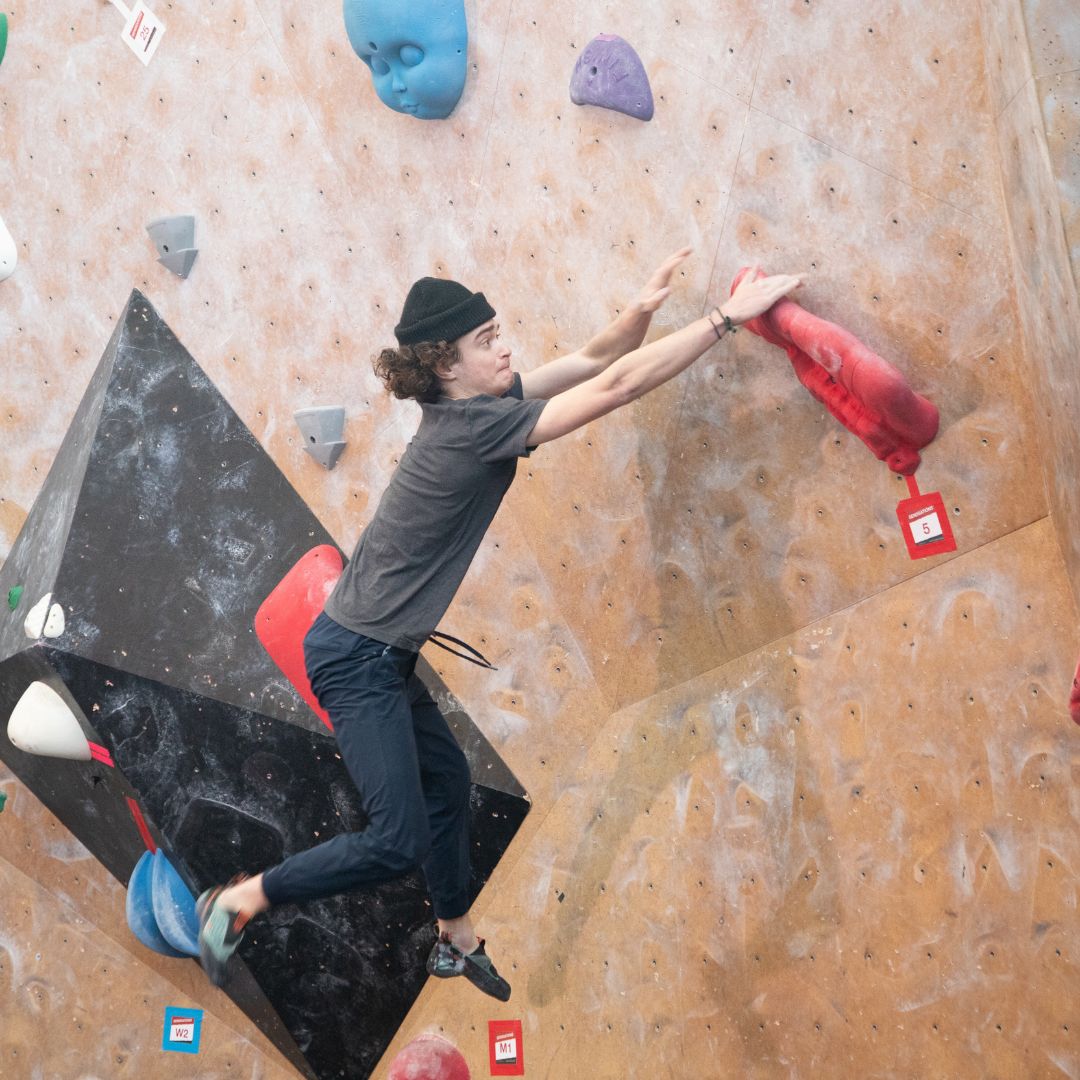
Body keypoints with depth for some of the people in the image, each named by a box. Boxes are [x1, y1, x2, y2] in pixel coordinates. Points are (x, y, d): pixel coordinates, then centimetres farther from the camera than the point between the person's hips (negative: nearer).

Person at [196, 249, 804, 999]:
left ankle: (459, 943, 41)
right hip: (358, 658, -10)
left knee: (447, 780, 22)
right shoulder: (474, 425, -23)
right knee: (399, 842, -8)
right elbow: (617, 386, -26)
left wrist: (644, 307, -14)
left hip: (383, 656, 10)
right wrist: (729, 317, -23)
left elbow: (596, 360, 6)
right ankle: (238, 901, 7)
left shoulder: (474, 405, 4)